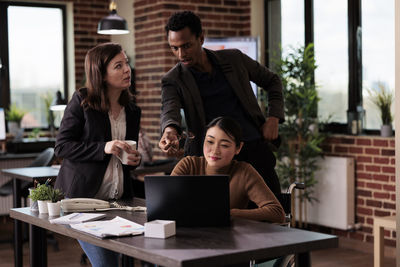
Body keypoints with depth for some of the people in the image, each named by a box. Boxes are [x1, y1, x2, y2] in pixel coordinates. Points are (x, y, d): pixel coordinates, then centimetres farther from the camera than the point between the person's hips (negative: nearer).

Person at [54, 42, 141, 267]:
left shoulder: (132, 110, 10)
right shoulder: (82, 101, -6)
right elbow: (61, 147, -9)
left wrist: (135, 159, -2)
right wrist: (103, 148, -21)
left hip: (118, 197, 6)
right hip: (82, 196, -5)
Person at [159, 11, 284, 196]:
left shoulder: (234, 59, 7)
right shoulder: (172, 80, 2)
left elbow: (272, 81, 19)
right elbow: (169, 110, -18)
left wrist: (273, 118, 5)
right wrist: (170, 131, -42)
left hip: (254, 148, 2)